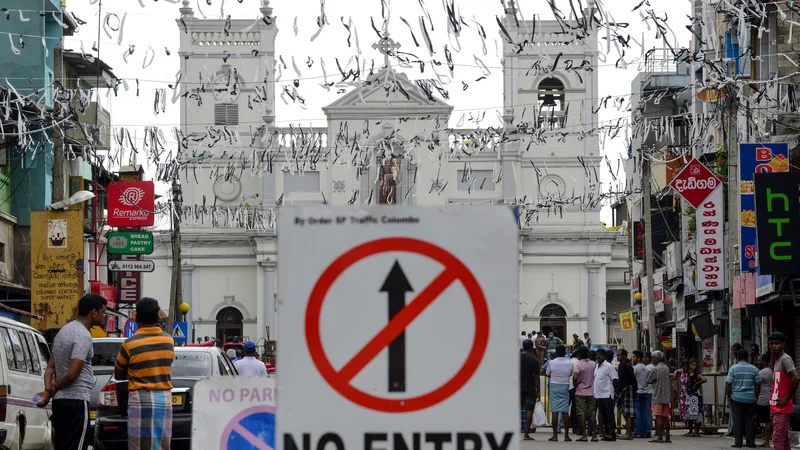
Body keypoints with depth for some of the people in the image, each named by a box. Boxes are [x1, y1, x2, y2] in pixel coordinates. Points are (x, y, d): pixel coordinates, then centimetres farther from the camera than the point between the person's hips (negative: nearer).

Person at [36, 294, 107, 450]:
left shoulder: (65, 330, 16)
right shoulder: (83, 336, -15)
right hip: (77, 401, -10)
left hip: (60, 401, 10)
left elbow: (50, 367, 14)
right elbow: (72, 374, -21)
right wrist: (53, 389, -4)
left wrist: (48, 389, -1)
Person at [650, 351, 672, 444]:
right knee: (666, 417, 7)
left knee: (658, 417, -6)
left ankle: (660, 437, -10)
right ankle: (667, 437, 8)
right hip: (666, 396, 6)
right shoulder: (667, 368, 10)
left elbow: (649, 381, -3)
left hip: (658, 396, -6)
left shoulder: (655, 369, -10)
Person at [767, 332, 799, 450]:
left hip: (782, 408, -10)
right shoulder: (776, 361, 18)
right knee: (784, 439, 11)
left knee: (778, 438, -14)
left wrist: (787, 398, -19)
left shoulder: (786, 359, -12)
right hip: (776, 408, 10)